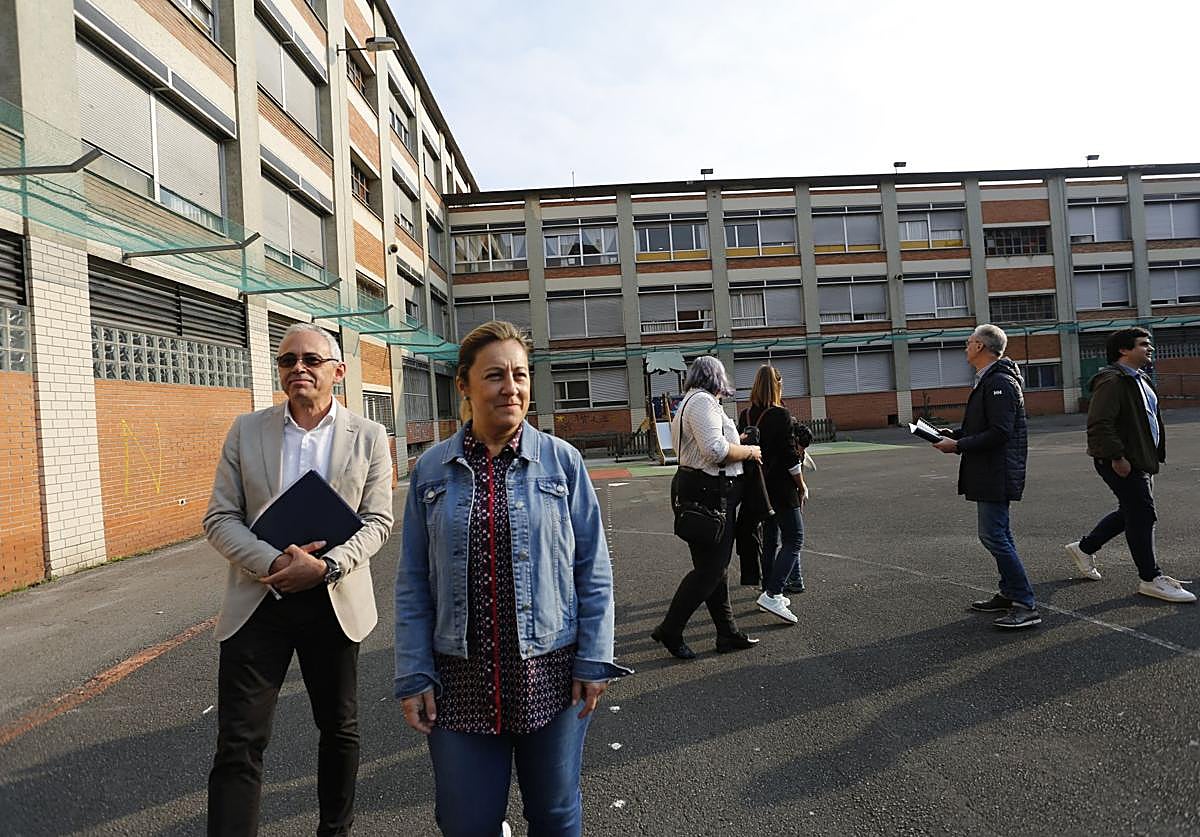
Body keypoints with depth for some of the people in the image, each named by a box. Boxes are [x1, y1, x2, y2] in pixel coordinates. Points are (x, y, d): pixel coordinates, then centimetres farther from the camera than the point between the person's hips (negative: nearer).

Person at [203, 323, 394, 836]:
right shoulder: (246, 431, 3)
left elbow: (377, 520, -3)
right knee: (239, 744, -1)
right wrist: (273, 563, -17)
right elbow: (219, 518, 0)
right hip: (258, 601, 0)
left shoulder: (369, 437, 0)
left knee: (339, 730, 16)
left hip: (334, 601, 1)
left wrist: (326, 566, -19)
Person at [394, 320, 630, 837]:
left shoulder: (562, 461, -4)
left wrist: (594, 660, -4)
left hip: (550, 674, 0)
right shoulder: (432, 470, 0)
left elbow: (592, 570, -1)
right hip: (461, 680, 1)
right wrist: (413, 677, -1)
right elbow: (413, 584, 3)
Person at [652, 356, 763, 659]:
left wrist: (737, 442, 22)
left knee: (716, 566, 14)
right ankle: (669, 631, 3)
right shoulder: (703, 401, -14)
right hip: (708, 492, -11)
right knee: (709, 569, -6)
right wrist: (750, 451, -9)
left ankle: (728, 633, 22)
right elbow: (715, 450, -24)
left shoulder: (690, 402, 20)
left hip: (702, 490, 11)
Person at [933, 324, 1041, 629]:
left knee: (993, 536, -10)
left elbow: (998, 433, -24)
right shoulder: (988, 381, 16)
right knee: (998, 535, 16)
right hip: (989, 473, 11)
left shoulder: (1000, 383, -18)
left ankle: (1026, 605, -5)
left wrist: (958, 446, -19)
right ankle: (1009, 594, 27)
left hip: (996, 473, -11)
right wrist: (953, 434, 9)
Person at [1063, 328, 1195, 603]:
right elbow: (1100, 423, -25)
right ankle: (1150, 579, 5)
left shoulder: (1140, 379, 17)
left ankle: (1083, 548, 31)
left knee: (1130, 512, 17)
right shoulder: (1112, 381, -17)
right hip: (1123, 463, -11)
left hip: (1141, 460, 11)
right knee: (1142, 514, -5)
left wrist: (1155, 455, 22)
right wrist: (1116, 457, -25)